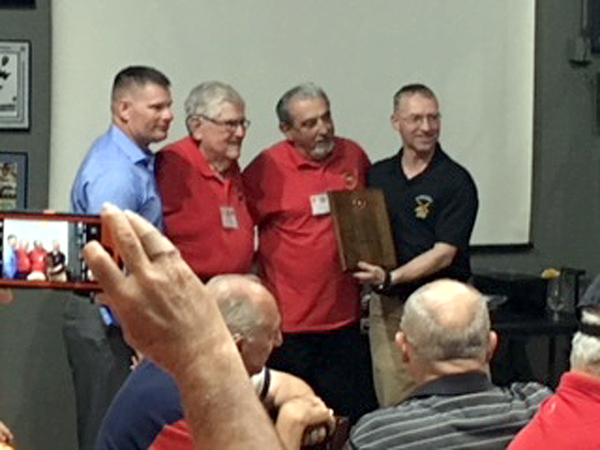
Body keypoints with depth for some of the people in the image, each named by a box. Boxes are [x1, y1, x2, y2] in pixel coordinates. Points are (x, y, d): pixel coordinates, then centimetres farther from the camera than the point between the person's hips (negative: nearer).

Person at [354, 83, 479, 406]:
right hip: (388, 307, 4)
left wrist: (390, 278, -21)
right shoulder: (376, 176, 10)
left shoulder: (456, 181, -4)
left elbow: (444, 254, -11)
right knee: (393, 407, 4)